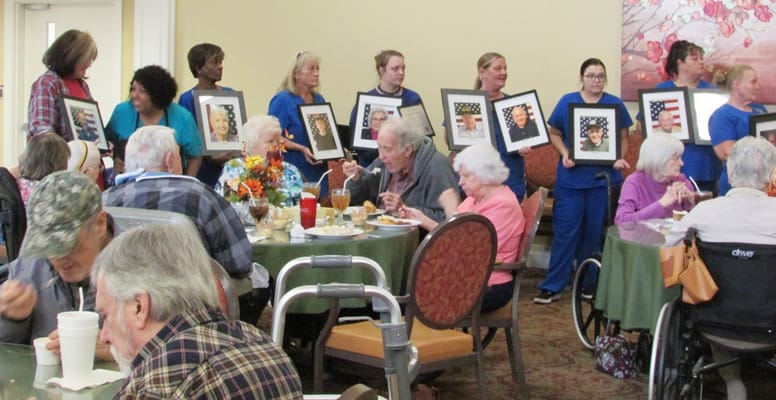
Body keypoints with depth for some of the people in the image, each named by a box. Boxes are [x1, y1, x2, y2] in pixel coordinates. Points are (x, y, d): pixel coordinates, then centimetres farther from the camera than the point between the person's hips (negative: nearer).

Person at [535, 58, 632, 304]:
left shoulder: (615, 104, 6)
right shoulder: (567, 102, 4)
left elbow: (624, 137, 9)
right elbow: (555, 133, 7)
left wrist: (621, 158, -8)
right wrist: (564, 154, -10)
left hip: (604, 178, 1)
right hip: (572, 178, -1)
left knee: (595, 233, 7)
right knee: (565, 232, -3)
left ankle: (590, 283, 19)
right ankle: (552, 287, 1)